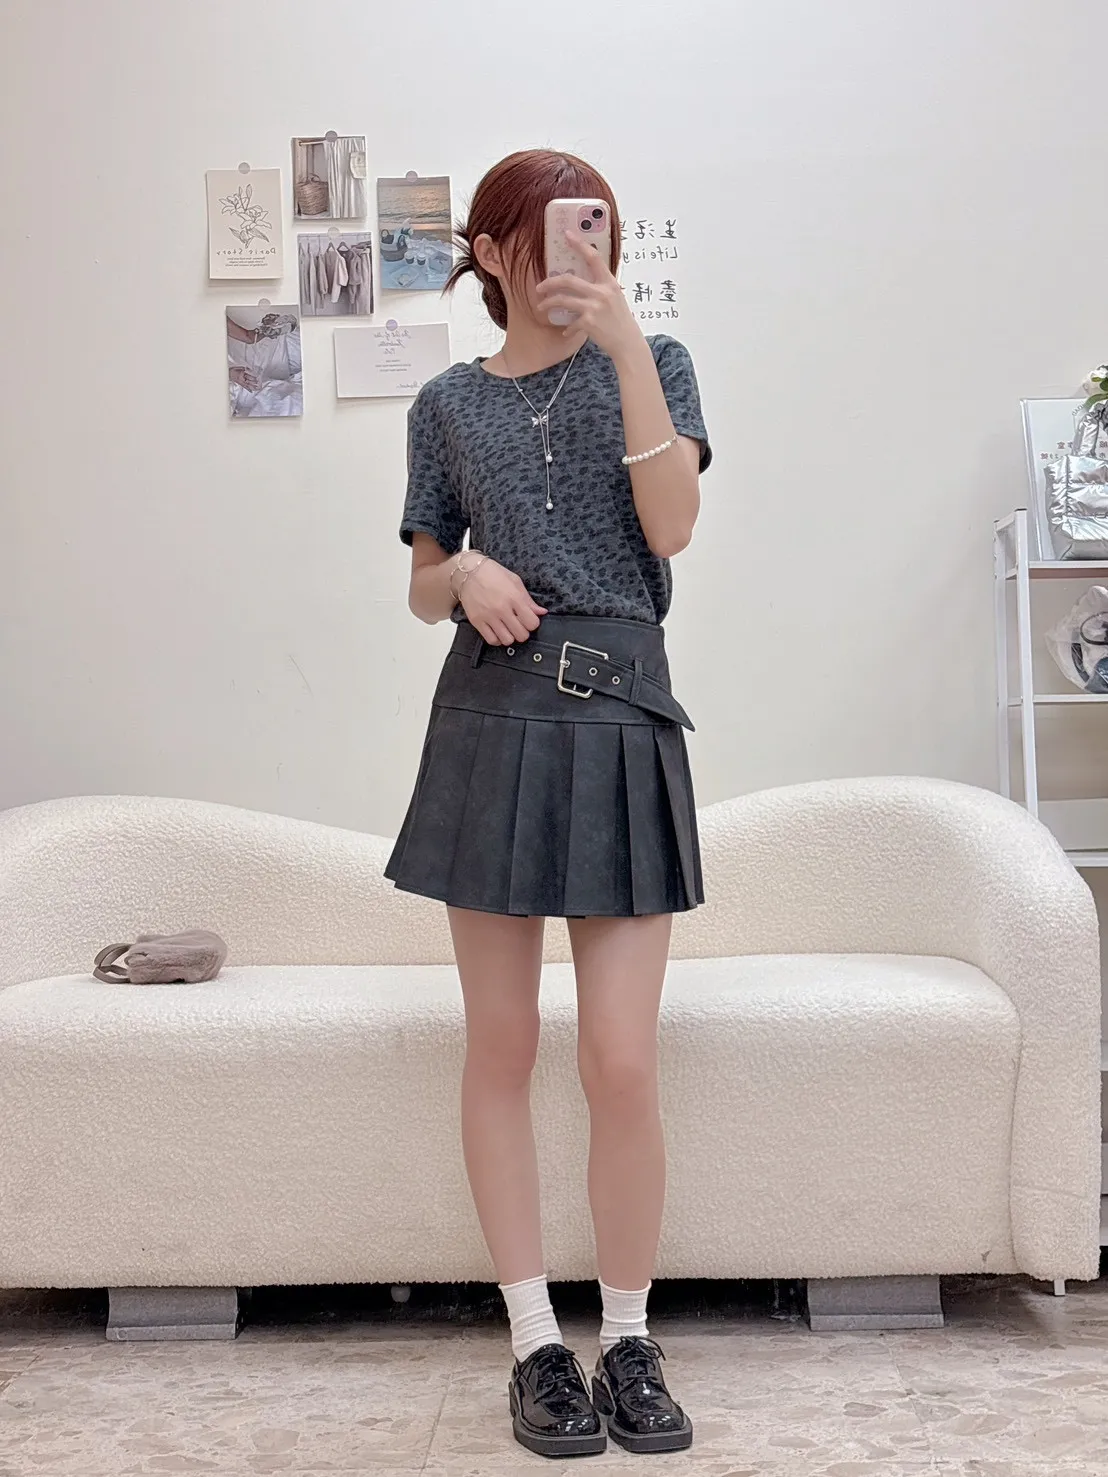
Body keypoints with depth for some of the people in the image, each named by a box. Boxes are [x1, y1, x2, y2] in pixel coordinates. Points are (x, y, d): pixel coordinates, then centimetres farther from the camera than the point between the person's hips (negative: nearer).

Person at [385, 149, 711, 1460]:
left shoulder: (650, 363, 10)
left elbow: (671, 526, -6)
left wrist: (625, 342, -11)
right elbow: (422, 587, 15)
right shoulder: (449, 403, 13)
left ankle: (629, 1341, 16)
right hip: (492, 723, 2)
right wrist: (468, 574, -8)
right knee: (501, 1048, 4)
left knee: (623, 1062, -4)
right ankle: (536, 1344, 19)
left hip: (623, 723, -1)